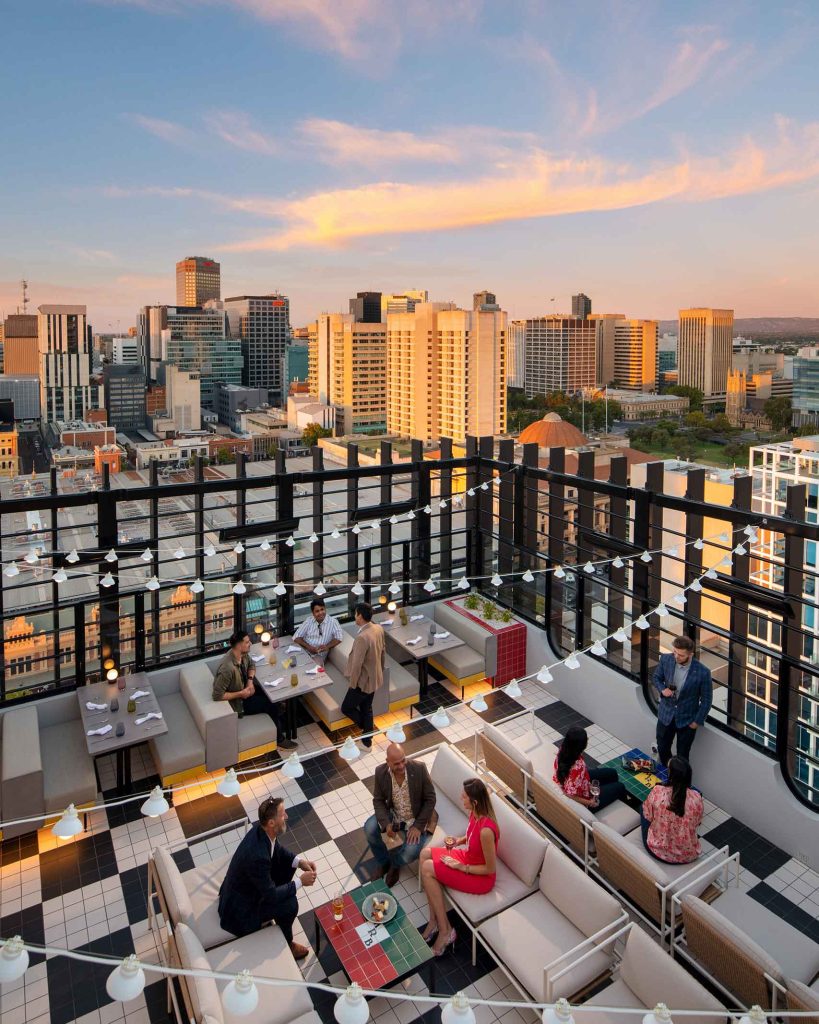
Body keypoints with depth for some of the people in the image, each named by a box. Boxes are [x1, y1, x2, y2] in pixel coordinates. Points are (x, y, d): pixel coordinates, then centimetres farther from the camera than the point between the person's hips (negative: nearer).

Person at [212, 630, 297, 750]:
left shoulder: (243, 654, -11)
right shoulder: (227, 668, -37)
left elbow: (251, 665, 11)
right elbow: (217, 696, -32)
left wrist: (250, 680, -7)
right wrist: (241, 694, -26)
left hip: (244, 688, 8)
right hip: (237, 702, -8)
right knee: (272, 705, -8)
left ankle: (280, 725, 25)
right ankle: (278, 738, 13)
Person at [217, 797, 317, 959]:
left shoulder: (262, 829, -15)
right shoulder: (257, 856, -39)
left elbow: (279, 851, 6)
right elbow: (271, 895, -27)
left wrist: (300, 861, -8)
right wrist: (300, 882, -16)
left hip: (246, 886, 8)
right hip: (240, 909, -8)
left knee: (287, 864, 5)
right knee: (290, 903, -16)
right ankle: (284, 944, 12)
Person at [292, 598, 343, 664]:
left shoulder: (332, 621, 1)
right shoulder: (309, 620, 7)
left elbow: (338, 637, -5)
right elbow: (296, 637, 3)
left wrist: (327, 646, -21)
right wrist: (308, 646, -14)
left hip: (318, 655, -2)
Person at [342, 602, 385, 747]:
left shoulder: (362, 637, -32)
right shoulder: (379, 629, -5)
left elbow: (357, 664, -27)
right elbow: (383, 650, 10)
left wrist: (352, 684, -13)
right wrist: (380, 670, 23)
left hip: (363, 681, -9)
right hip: (374, 678, 9)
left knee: (346, 707, 12)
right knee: (366, 708, 23)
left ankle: (365, 729, 19)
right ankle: (367, 738, 35)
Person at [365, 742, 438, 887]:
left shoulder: (419, 768, -25)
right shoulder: (380, 772, -17)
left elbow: (430, 799, -15)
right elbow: (378, 800, -5)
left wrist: (418, 826, -19)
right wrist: (386, 823, -22)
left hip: (417, 817, -3)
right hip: (393, 815, 3)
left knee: (411, 851, -24)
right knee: (369, 828, -19)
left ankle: (395, 864, 14)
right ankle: (384, 863, 10)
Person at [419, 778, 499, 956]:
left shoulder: (486, 830, -35)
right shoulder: (475, 813, -10)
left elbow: (490, 869, -24)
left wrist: (461, 867, -18)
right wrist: (459, 840, -6)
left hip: (481, 877, -9)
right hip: (469, 858, 9)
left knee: (428, 869, -14)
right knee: (426, 853, -2)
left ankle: (445, 930, -1)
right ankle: (435, 920, 4)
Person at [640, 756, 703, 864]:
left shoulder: (657, 792, -24)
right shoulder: (696, 797, -21)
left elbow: (647, 816, -6)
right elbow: (697, 823, -1)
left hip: (657, 851, -2)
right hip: (688, 855, 2)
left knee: (643, 806, 23)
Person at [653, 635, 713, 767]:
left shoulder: (702, 672, -26)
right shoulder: (665, 659, -17)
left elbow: (706, 700, -12)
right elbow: (657, 677, 3)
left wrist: (697, 721, -7)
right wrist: (662, 689, -17)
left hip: (687, 718, -3)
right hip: (666, 714, 3)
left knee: (682, 756, 15)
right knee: (662, 749, 20)